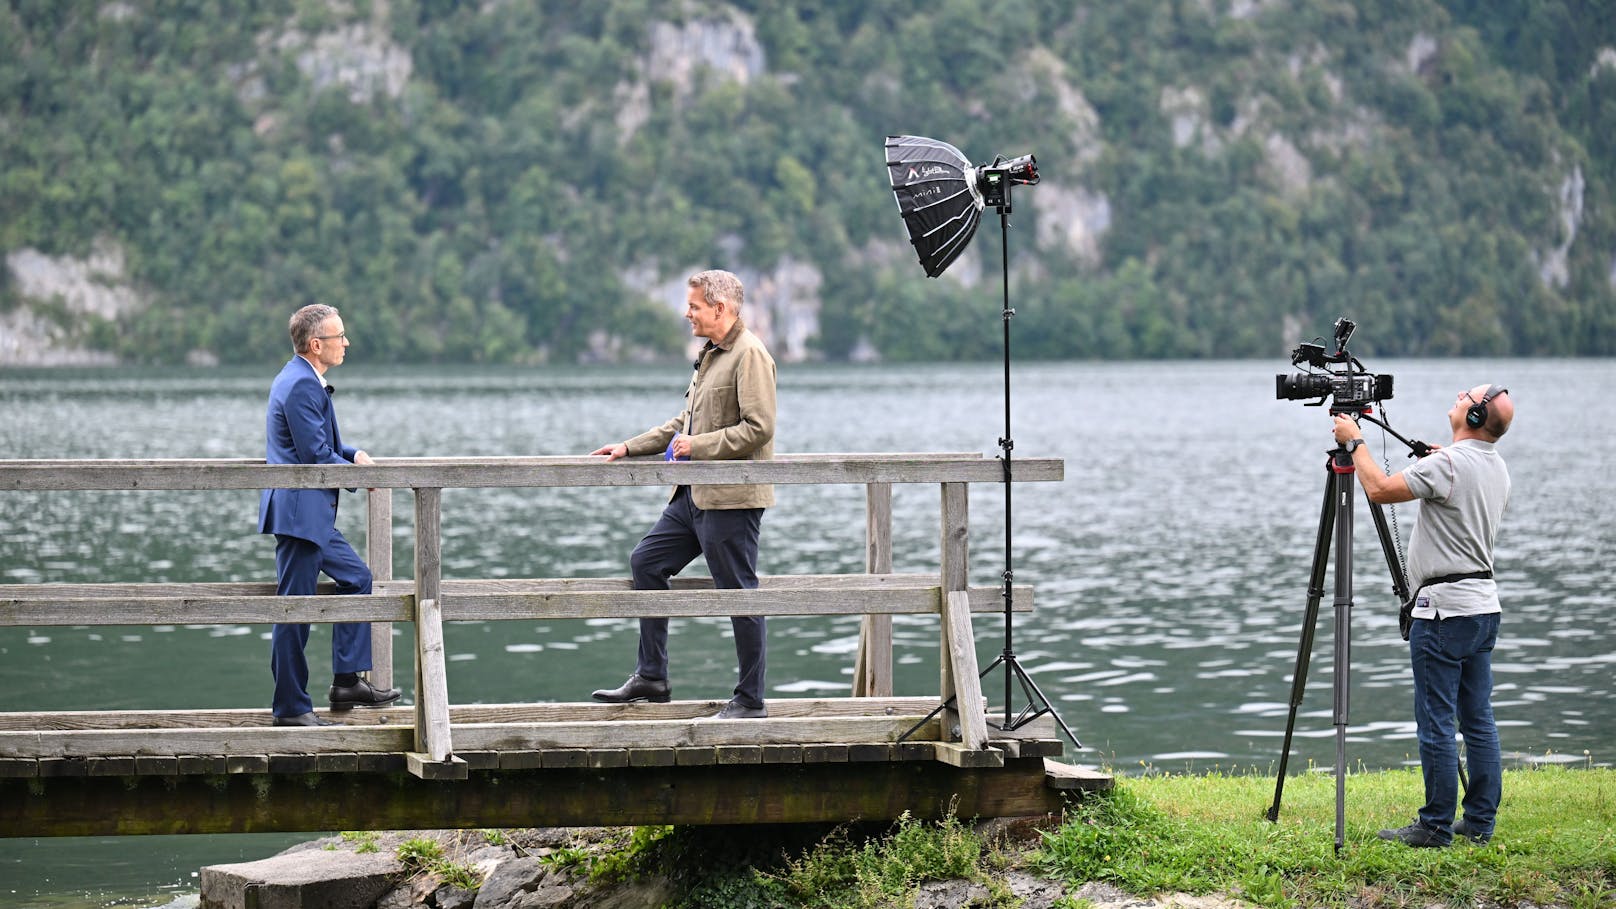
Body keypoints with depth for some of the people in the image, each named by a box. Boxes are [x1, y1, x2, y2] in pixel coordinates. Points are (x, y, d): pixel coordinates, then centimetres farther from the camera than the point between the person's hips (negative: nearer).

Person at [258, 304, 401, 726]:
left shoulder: (301, 379, 15)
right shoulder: (302, 385, -18)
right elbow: (317, 457, -20)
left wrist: (354, 455, 8)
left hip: (312, 516, 11)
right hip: (299, 512, -11)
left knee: (357, 578, 17)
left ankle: (347, 682, 20)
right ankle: (290, 707, 0)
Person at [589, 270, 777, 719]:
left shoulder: (749, 355, -13)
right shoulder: (711, 353, 17)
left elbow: (758, 427, -21)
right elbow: (685, 423, 26)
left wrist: (699, 445, -17)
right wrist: (630, 447, 21)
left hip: (731, 497, -10)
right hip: (695, 494, 10)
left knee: (740, 595, -4)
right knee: (646, 562, 12)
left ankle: (750, 699, 4)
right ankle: (651, 677, 18)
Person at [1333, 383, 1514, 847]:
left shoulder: (1447, 464, -17)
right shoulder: (1497, 468, 12)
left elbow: (1381, 489, -18)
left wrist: (1355, 442, -5)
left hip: (1445, 609, -9)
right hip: (1484, 604, 9)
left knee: (1436, 723, -4)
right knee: (1478, 720, 11)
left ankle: (1436, 826, -1)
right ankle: (1480, 822, 14)